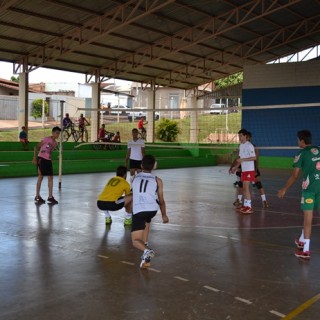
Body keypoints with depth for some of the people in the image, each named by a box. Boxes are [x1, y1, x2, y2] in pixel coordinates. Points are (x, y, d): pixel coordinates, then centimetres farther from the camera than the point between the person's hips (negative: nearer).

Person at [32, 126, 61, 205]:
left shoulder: (55, 143, 12)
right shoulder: (46, 139, -9)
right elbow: (36, 147, -9)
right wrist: (35, 158, -14)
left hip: (48, 161, 7)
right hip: (41, 159, -7)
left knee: (50, 178, 5)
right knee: (40, 177, -2)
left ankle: (50, 197, 12)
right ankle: (37, 197, 6)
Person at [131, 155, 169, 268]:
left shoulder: (135, 178, 22)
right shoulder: (157, 180, 17)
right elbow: (161, 201, 23)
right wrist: (164, 215, 38)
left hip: (137, 211, -1)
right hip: (152, 209, 1)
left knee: (135, 241, 4)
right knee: (146, 220, 36)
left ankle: (146, 251, -26)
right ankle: (145, 244, 30)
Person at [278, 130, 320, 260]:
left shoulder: (302, 154, -6)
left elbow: (294, 176, -5)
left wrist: (284, 189, 4)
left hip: (309, 187, -6)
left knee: (308, 218, -1)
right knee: (307, 216, 21)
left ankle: (306, 250, 4)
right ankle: (302, 240, 37)